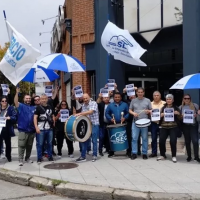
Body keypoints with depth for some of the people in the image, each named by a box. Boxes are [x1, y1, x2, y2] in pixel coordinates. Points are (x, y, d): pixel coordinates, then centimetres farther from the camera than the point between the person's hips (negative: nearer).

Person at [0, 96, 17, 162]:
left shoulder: (11, 108, 0)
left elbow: (15, 117, -6)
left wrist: (10, 118, -24)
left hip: (7, 129, -2)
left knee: (8, 143, 12)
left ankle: (8, 156, 29)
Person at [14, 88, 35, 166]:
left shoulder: (34, 108, 14)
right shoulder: (21, 106, 1)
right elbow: (15, 102, -18)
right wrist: (17, 93, -30)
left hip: (32, 130, 4)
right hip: (23, 130, -4)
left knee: (29, 146, 13)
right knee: (21, 146, -3)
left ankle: (28, 158, 26)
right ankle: (21, 160, 3)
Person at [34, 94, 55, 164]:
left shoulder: (50, 107, 12)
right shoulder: (38, 108, -2)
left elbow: (53, 116, 22)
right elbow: (35, 118, -7)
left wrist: (54, 124, 11)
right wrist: (36, 127, -16)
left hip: (49, 129, 4)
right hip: (41, 129, -4)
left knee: (49, 143, 11)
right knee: (40, 144, 2)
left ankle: (50, 157, 22)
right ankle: (39, 158, 11)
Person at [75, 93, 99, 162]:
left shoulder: (94, 103, -8)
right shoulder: (83, 105, 11)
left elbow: (90, 112, -22)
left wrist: (80, 114, -26)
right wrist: (80, 115, -6)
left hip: (94, 124, -5)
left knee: (94, 141, 2)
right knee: (84, 140, 6)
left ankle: (94, 155, 13)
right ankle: (83, 156, 14)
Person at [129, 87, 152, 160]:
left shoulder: (147, 100, 5)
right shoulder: (133, 101, 9)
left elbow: (151, 110, 7)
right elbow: (130, 110, 12)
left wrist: (148, 111, -16)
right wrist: (133, 113, -9)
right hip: (135, 122, 1)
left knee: (145, 138, 5)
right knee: (134, 138, -2)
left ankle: (144, 153, 14)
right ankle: (134, 153, 6)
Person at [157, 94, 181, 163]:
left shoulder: (176, 108, 5)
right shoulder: (163, 108, 12)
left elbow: (180, 118, 4)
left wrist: (178, 114, -16)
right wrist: (160, 115, -7)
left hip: (173, 127, -3)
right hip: (164, 127, 3)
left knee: (173, 141, -9)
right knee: (161, 141, -3)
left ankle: (174, 156, 7)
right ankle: (162, 155, 15)